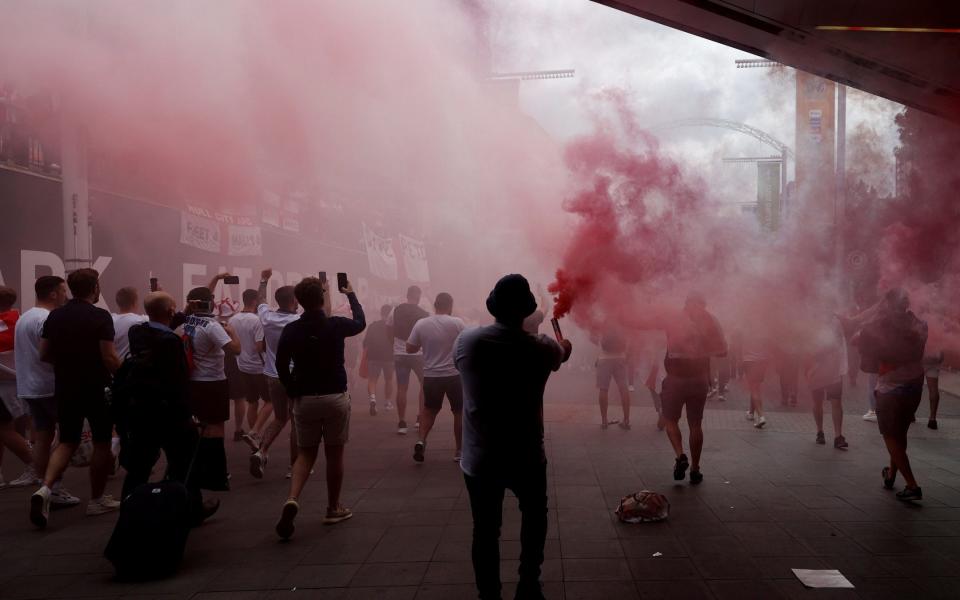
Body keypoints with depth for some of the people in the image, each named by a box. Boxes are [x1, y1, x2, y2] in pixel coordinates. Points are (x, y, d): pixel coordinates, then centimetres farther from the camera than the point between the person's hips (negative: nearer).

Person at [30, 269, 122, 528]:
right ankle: (97, 499, 18)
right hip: (95, 389, -5)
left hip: (65, 388, 5)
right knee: (101, 442, 10)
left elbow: (44, 354, 8)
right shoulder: (100, 317, -14)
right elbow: (109, 357, -18)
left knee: (67, 442, 15)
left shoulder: (55, 316, 4)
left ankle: (44, 489, -7)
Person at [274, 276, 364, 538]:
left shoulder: (291, 330, -5)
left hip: (304, 399, 2)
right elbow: (361, 323, 13)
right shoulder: (336, 325, -8)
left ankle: (292, 500, -10)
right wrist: (351, 295, 26)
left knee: (305, 453, 13)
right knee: (334, 454, 11)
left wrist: (292, 390, 3)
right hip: (336, 398, -2)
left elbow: (281, 365, -10)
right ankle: (334, 508, 22)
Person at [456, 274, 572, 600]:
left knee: (486, 530, 13)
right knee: (534, 517, 24)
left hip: (479, 460, 0)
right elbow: (562, 353, 15)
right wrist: (565, 344, 41)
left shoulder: (466, 341, -11)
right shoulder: (541, 347, -10)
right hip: (527, 458, 0)